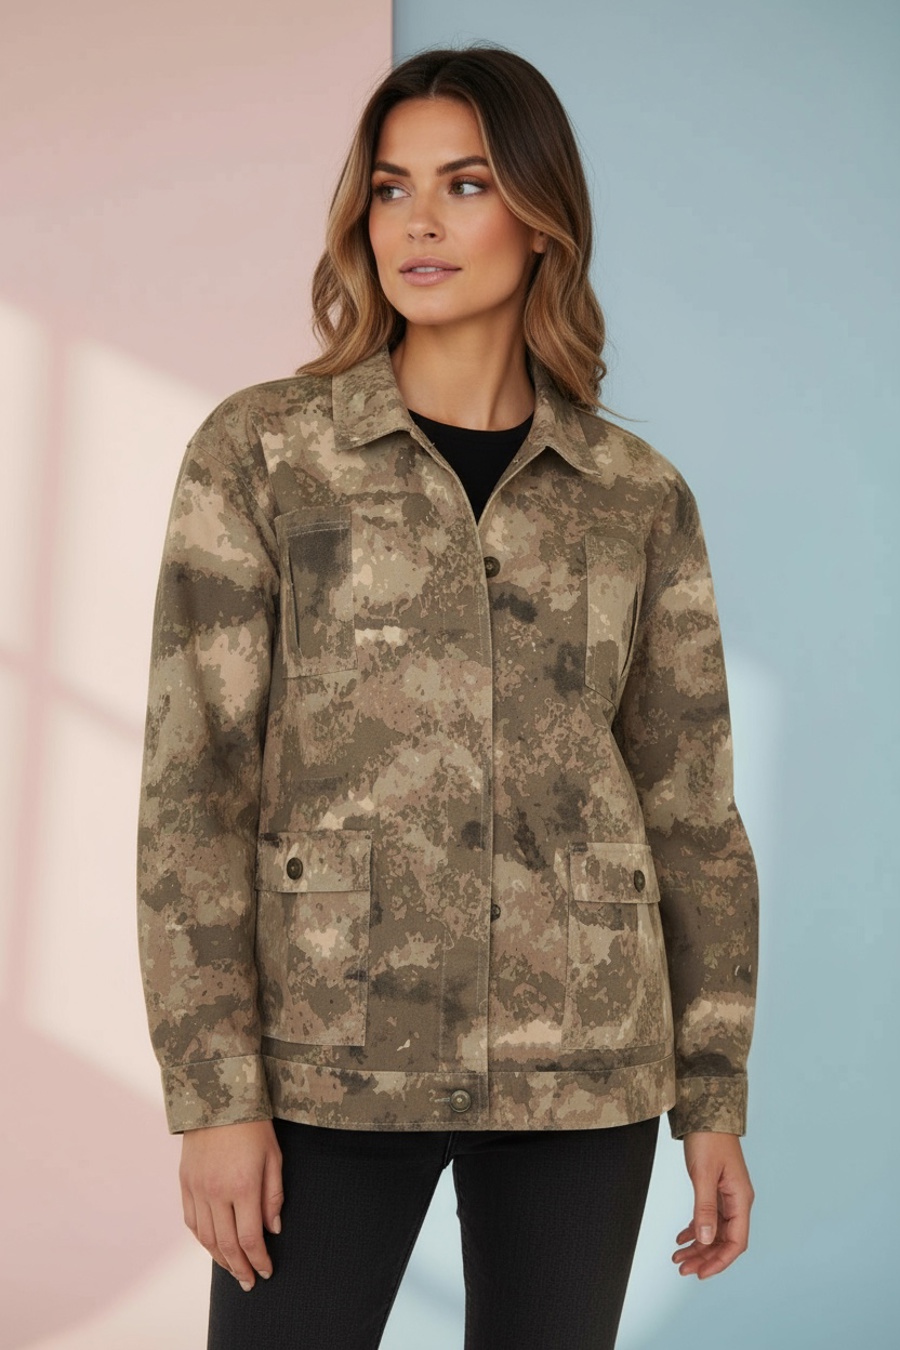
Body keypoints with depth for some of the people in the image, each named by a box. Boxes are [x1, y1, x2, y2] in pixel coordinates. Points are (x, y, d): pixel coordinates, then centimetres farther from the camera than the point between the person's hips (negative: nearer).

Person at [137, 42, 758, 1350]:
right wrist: (215, 1092, -9)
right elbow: (194, 782, -4)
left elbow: (691, 807, 8)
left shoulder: (640, 498, 5)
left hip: (583, 1064, 2)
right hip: (332, 1050, -1)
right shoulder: (259, 452, -1)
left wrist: (716, 1097, 6)